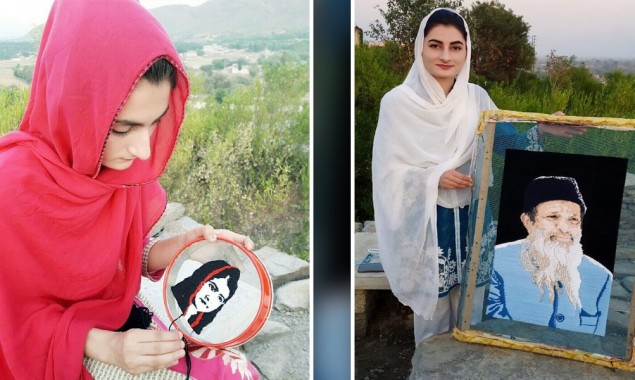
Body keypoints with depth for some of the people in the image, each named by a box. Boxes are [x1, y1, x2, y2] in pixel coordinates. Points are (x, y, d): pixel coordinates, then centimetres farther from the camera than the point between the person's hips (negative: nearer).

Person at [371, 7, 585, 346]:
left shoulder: (476, 97, 0)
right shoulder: (398, 102, -12)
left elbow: (506, 140, -7)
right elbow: (388, 171, -10)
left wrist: (541, 131, -25)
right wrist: (433, 178, -22)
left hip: (473, 216, 4)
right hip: (427, 222, -3)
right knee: (432, 303, 11)